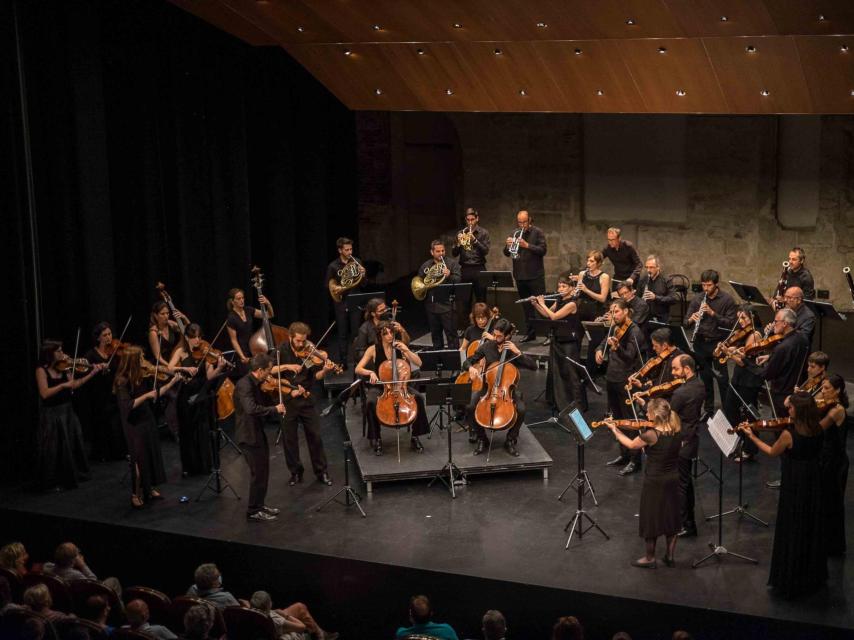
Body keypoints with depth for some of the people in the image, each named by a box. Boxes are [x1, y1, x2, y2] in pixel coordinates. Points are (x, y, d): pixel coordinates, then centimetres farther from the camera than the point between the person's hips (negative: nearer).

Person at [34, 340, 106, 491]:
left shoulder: (63, 367, 2)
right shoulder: (42, 370, -15)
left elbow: (74, 385, 4)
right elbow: (44, 394, -22)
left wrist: (92, 373, 0)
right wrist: (63, 385, -27)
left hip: (67, 411, 7)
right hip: (52, 414, -7)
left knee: (72, 445, 16)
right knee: (54, 448, -2)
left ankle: (72, 474, 31)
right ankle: (53, 481, 10)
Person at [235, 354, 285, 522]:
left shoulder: (255, 384, 8)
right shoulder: (244, 385, -23)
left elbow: (264, 403, 14)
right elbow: (251, 409, -36)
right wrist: (275, 410, -28)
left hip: (258, 433, 10)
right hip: (249, 436, -10)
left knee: (263, 471, 18)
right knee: (258, 473, -2)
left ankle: (259, 505, 32)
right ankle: (253, 511, 8)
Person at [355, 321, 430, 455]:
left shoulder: (399, 346, -1)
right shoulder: (373, 349, -6)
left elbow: (418, 363, -6)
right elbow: (358, 369, -11)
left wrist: (406, 350, -19)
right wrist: (370, 372, -29)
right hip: (379, 387, -2)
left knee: (419, 397, -25)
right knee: (371, 402, -35)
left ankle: (415, 436, -10)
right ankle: (376, 438, -16)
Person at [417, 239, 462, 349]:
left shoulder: (452, 264, 2)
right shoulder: (425, 266, 13)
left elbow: (458, 280, -9)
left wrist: (449, 276, -28)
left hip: (447, 305, -4)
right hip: (431, 306, 4)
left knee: (451, 335, -4)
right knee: (435, 335, 14)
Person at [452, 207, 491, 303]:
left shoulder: (483, 233, 4)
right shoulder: (461, 233, 10)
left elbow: (486, 251, -7)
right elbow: (454, 254, 6)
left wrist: (475, 240, -19)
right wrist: (458, 243, -12)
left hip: (479, 269, -2)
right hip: (464, 269, 2)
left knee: (481, 301, -3)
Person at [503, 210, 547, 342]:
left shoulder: (537, 232, -2)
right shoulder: (515, 233, 11)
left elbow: (543, 250, -13)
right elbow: (507, 253, 11)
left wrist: (527, 245, -22)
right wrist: (507, 245, -11)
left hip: (535, 275, -5)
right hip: (520, 275, 5)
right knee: (526, 306, 12)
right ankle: (529, 332, 19)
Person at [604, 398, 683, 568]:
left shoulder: (651, 434, -25)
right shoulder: (676, 430, -8)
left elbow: (631, 445, -8)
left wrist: (614, 430, 6)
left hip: (654, 482, -6)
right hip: (673, 479, 6)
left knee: (651, 519, 11)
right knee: (670, 517, 19)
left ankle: (649, 558, 24)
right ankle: (670, 555, 30)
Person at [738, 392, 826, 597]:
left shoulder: (789, 434, -23)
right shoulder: (817, 430, -8)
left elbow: (772, 452, -5)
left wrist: (752, 436, 6)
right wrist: (790, 405, 6)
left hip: (794, 485, -6)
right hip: (813, 482, 6)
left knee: (791, 532, 7)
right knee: (811, 529, 20)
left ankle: (789, 580, 16)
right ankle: (812, 575, 34)